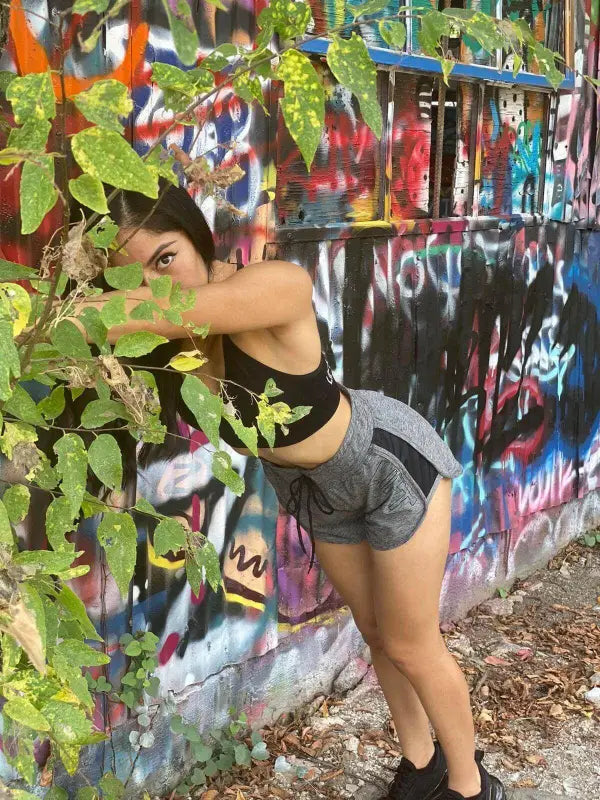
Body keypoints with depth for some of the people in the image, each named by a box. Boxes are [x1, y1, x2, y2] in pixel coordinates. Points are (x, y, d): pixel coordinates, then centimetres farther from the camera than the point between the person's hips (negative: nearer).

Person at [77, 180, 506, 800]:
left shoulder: (281, 287, -39)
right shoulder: (156, 339, -20)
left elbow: (164, 308, -53)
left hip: (393, 460, -6)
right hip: (316, 488, 6)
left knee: (411, 645, 9)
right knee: (374, 631, 23)